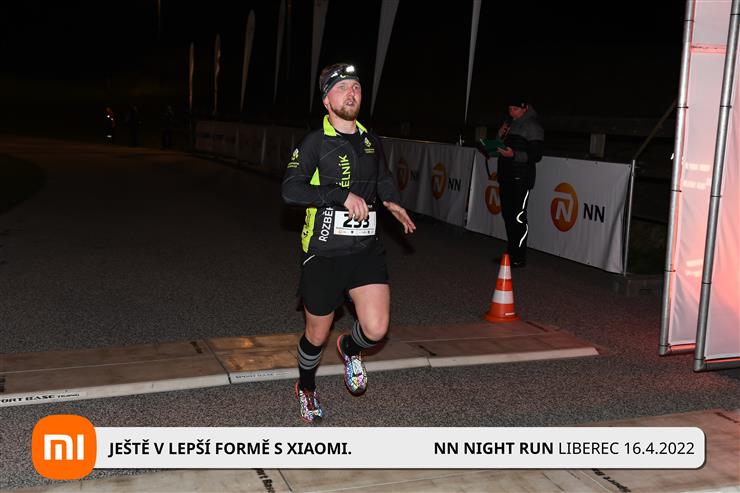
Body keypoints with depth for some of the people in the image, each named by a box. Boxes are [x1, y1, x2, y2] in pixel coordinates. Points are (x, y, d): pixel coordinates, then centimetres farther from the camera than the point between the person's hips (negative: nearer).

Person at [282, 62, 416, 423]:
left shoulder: (370, 140, 10)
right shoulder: (315, 143, -6)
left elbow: (383, 178, 29)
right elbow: (290, 190, -20)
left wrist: (391, 201, 9)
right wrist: (342, 195, -26)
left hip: (366, 248, 4)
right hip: (324, 252, -3)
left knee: (376, 329, -11)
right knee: (317, 335, 10)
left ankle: (350, 349, 25)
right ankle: (306, 389, 40)